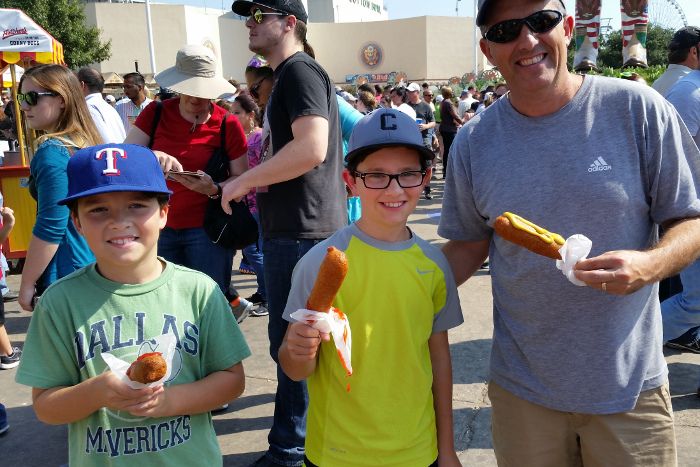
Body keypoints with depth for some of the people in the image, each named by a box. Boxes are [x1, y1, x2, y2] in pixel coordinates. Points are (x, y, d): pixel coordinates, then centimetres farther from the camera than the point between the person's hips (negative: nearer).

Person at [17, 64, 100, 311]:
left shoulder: (53, 153, -18)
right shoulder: (86, 142, 9)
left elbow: (50, 229, -20)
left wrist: (27, 284, -11)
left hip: (66, 275, -9)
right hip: (94, 267, 9)